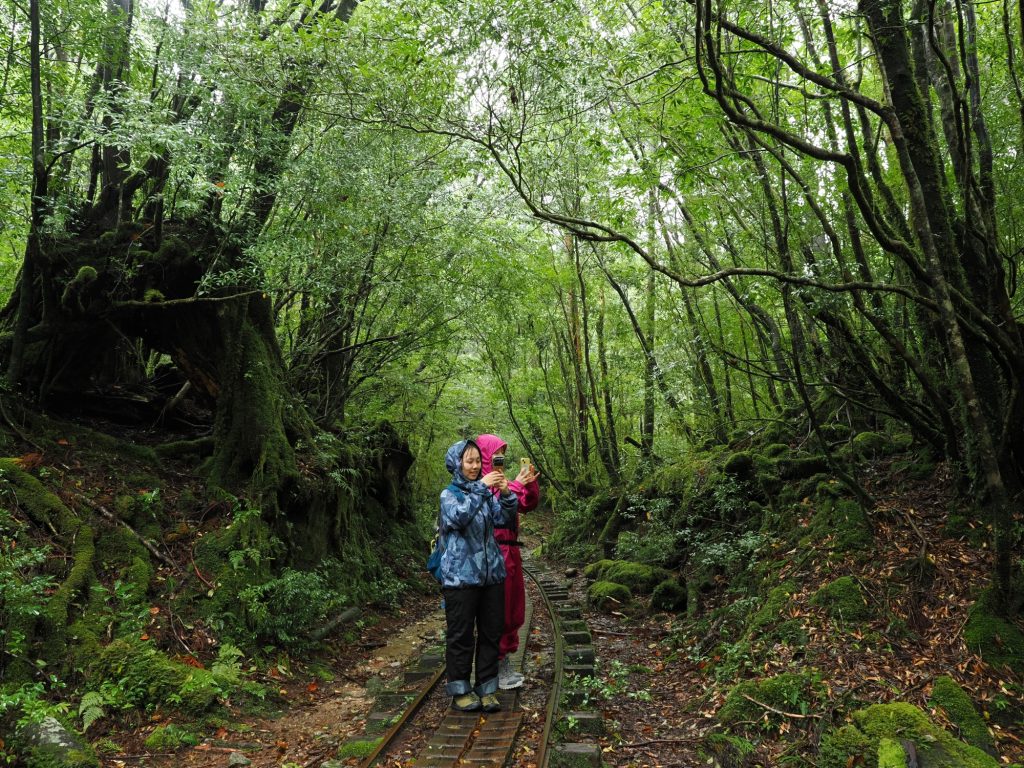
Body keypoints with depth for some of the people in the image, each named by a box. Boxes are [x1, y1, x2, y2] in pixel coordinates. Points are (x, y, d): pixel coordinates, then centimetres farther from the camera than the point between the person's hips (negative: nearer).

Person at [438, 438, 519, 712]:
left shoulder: (487, 493, 9)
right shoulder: (449, 494, -4)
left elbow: (503, 518, -2)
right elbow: (459, 517, -23)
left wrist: (505, 494, -18)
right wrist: (480, 488, -28)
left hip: (491, 574, 5)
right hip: (461, 576, -4)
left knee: (491, 633, 9)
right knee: (461, 636, 4)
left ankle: (487, 689, 20)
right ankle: (459, 691, 17)